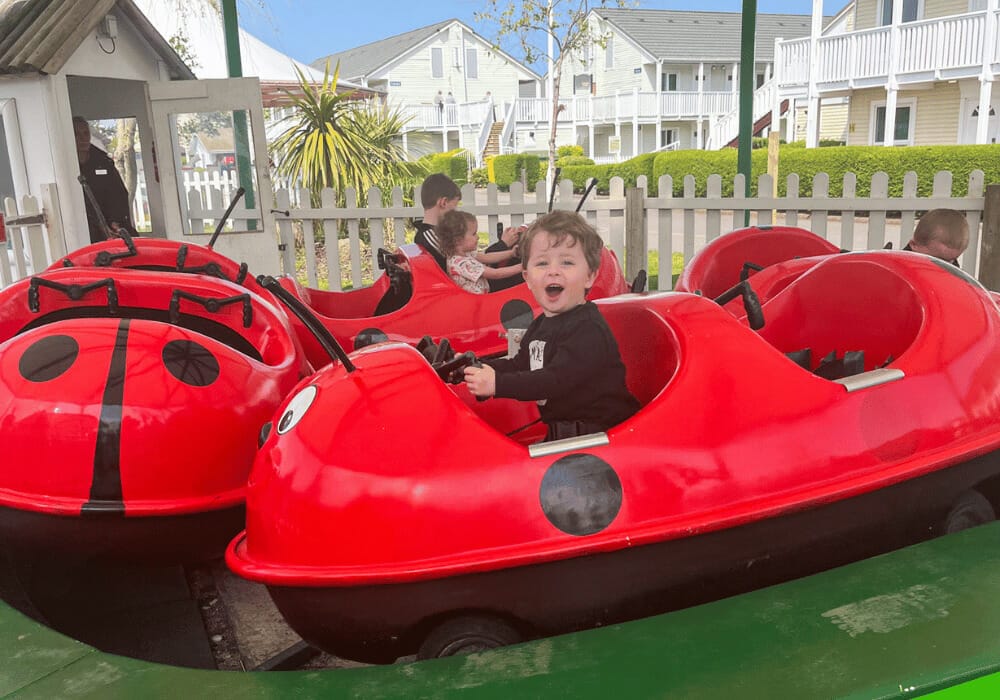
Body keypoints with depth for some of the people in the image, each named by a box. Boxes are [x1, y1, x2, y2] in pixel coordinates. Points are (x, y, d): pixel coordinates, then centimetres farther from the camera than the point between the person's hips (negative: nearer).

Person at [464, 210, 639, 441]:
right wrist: (481, 367, 3)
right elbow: (520, 365, 19)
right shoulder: (540, 325, 11)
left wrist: (498, 384, -32)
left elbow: (556, 380, -29)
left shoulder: (589, 329, -20)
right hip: (560, 429, 9)